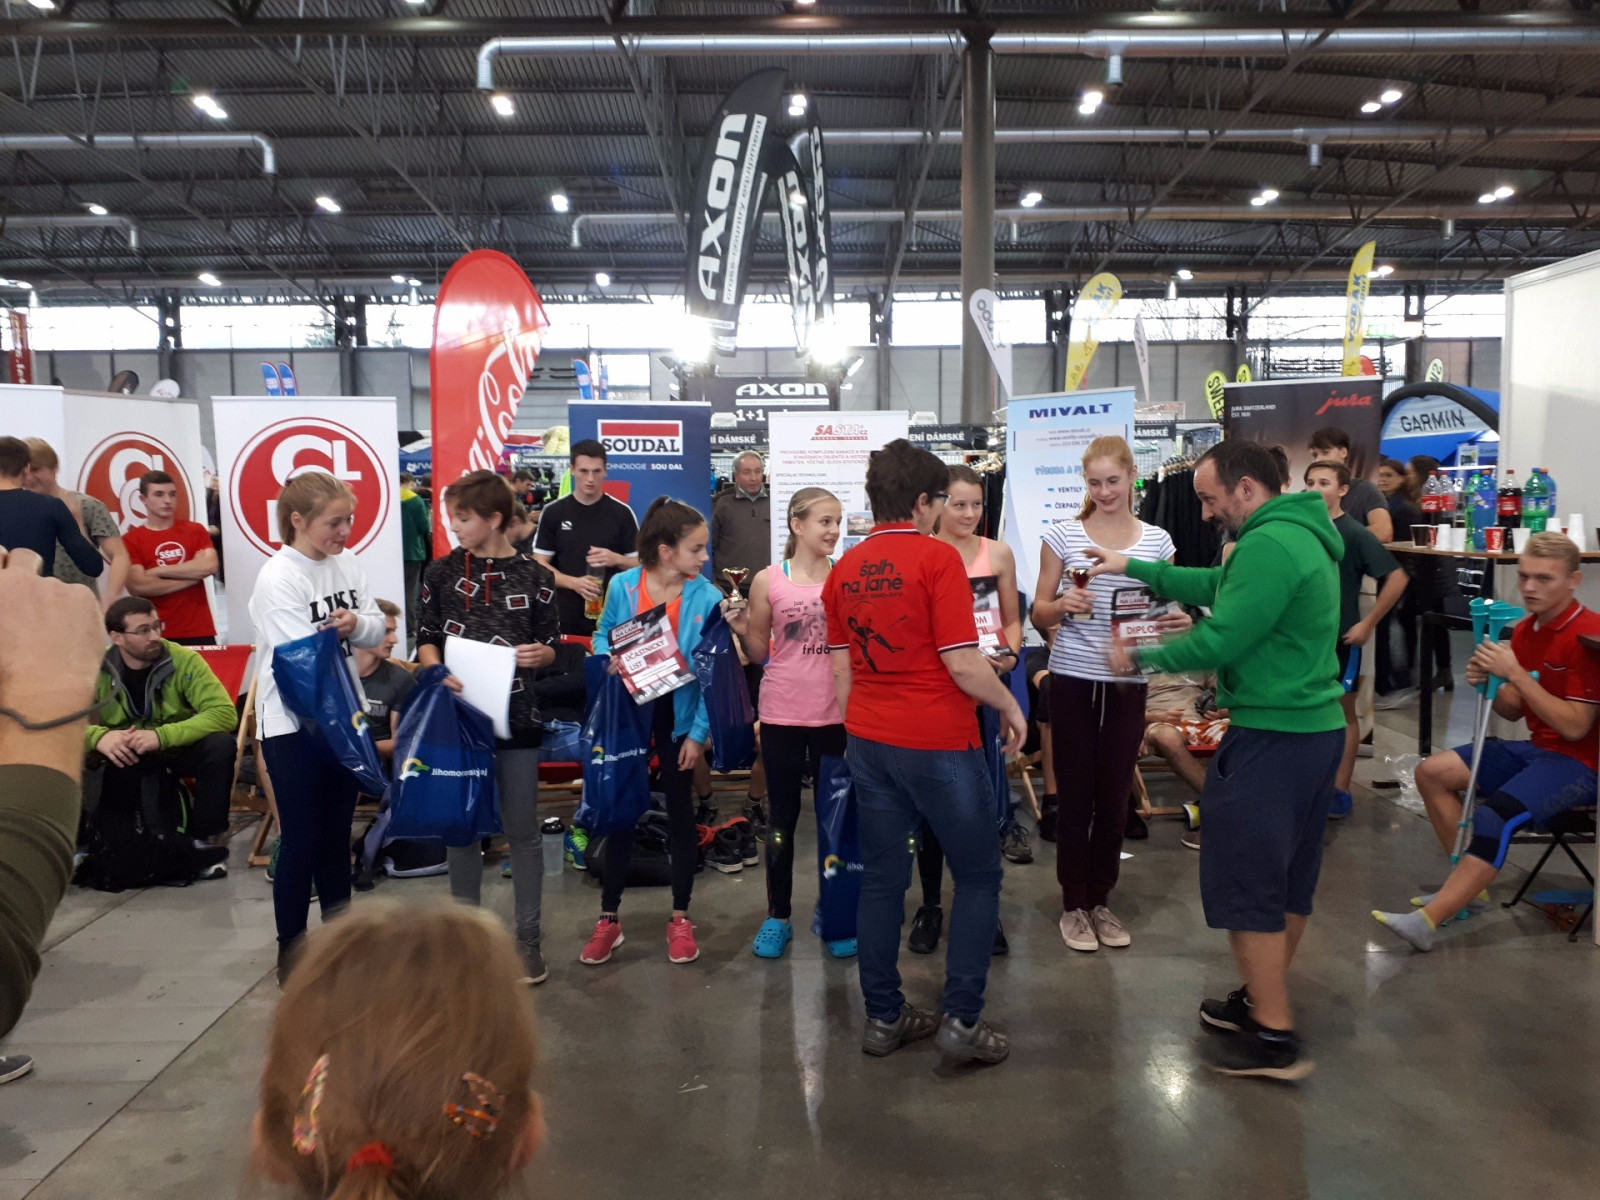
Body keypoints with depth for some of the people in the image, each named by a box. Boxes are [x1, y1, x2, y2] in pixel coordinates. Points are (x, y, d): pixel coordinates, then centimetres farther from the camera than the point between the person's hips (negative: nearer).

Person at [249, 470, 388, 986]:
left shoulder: (347, 563, 3)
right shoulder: (276, 579, -15)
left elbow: (377, 629, 3)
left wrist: (356, 624, -18)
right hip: (293, 725, -6)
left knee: (338, 833, 16)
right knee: (302, 840, 2)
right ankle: (291, 950, 18)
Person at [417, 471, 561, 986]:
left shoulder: (534, 576, -2)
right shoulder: (442, 572, 3)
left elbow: (550, 646, 4)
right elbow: (426, 639, 6)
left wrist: (539, 654, -18)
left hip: (515, 716, -2)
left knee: (522, 831, 5)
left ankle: (528, 938, 17)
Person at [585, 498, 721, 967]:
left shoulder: (707, 598, -14)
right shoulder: (622, 585, -10)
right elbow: (602, 636, 6)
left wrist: (698, 732, -13)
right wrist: (608, 660, -17)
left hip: (677, 716, -1)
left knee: (680, 812, 10)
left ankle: (680, 918, 26)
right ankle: (608, 918, 23)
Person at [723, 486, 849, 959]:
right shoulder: (767, 580, -2)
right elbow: (759, 653, 5)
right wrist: (741, 628, -13)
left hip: (836, 715, 1)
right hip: (782, 715, 0)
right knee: (782, 817, 11)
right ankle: (777, 916, 24)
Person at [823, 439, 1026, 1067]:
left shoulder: (845, 568, 6)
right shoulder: (938, 557, -13)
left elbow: (841, 667, 11)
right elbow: (962, 663, -16)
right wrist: (1009, 706, 0)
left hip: (869, 742, 6)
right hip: (939, 742, -6)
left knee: (881, 879, 13)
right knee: (978, 877, 9)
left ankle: (883, 1016, 21)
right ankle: (961, 1020, 7)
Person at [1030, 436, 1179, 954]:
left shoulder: (1157, 541, 4)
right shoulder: (1063, 535, -1)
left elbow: (1166, 610, 10)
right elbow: (1039, 613, 1)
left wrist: (1179, 622, -13)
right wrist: (1063, 605, -20)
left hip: (1127, 684, 2)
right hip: (1072, 680, -2)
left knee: (1115, 796, 10)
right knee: (1075, 796, 5)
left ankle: (1102, 901, 27)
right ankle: (1074, 905, 20)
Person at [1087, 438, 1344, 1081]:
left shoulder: (1267, 546, -21)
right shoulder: (1303, 534, 12)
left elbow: (1218, 642, -21)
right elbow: (1216, 585, 18)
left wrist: (1140, 657, -7)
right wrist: (1133, 566, 18)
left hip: (1270, 739, -10)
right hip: (1317, 729, 10)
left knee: (1244, 886, 0)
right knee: (1288, 880, 19)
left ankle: (1274, 1037, 8)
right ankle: (1265, 998, 33)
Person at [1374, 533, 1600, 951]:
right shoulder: (1526, 630, 6)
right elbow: (1513, 711, 11)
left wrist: (1515, 673, -25)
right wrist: (1488, 684, -11)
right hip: (1537, 748, 9)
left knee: (1495, 818, -30)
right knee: (1432, 772, -1)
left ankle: (1426, 921, -28)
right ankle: (1469, 885, 3)